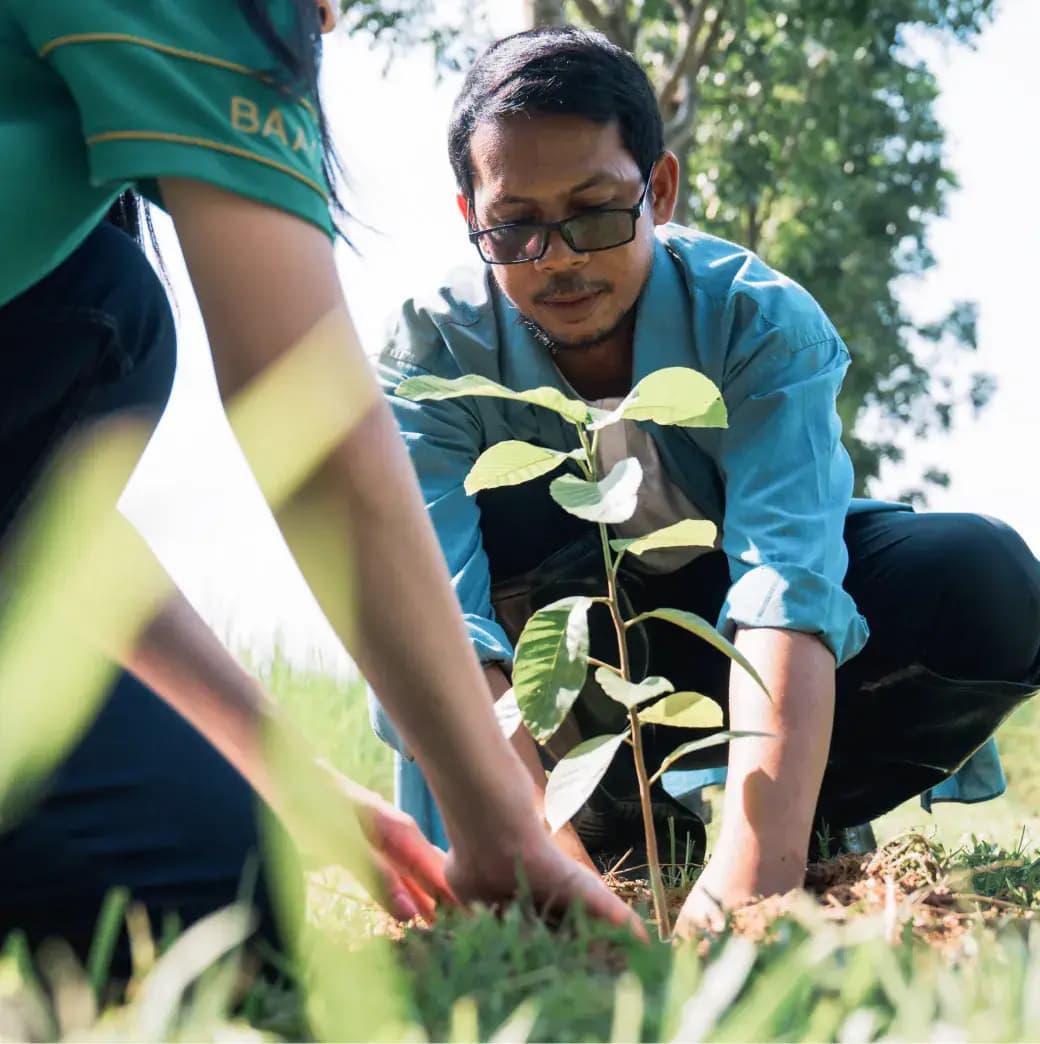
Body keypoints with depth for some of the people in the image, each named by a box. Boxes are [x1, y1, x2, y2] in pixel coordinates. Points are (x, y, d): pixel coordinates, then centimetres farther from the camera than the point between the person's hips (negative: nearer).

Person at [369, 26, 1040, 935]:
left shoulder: (761, 321, -26)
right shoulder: (436, 348, -23)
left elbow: (788, 580, -41)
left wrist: (753, 866, -57)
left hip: (727, 649, 0)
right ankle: (611, 824, -15)